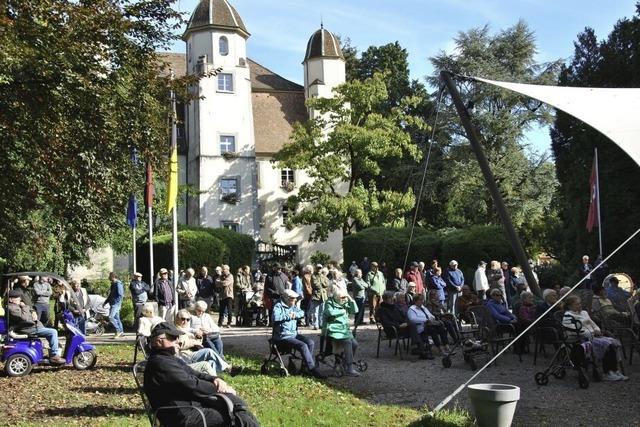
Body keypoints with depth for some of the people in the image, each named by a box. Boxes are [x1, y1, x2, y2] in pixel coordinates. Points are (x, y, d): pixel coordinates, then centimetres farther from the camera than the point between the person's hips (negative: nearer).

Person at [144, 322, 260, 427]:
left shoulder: (170, 359, 17)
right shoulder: (160, 363, -16)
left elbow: (195, 375, 17)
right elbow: (191, 385, -18)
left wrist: (215, 379, -3)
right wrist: (218, 388, -7)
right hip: (184, 417, -10)